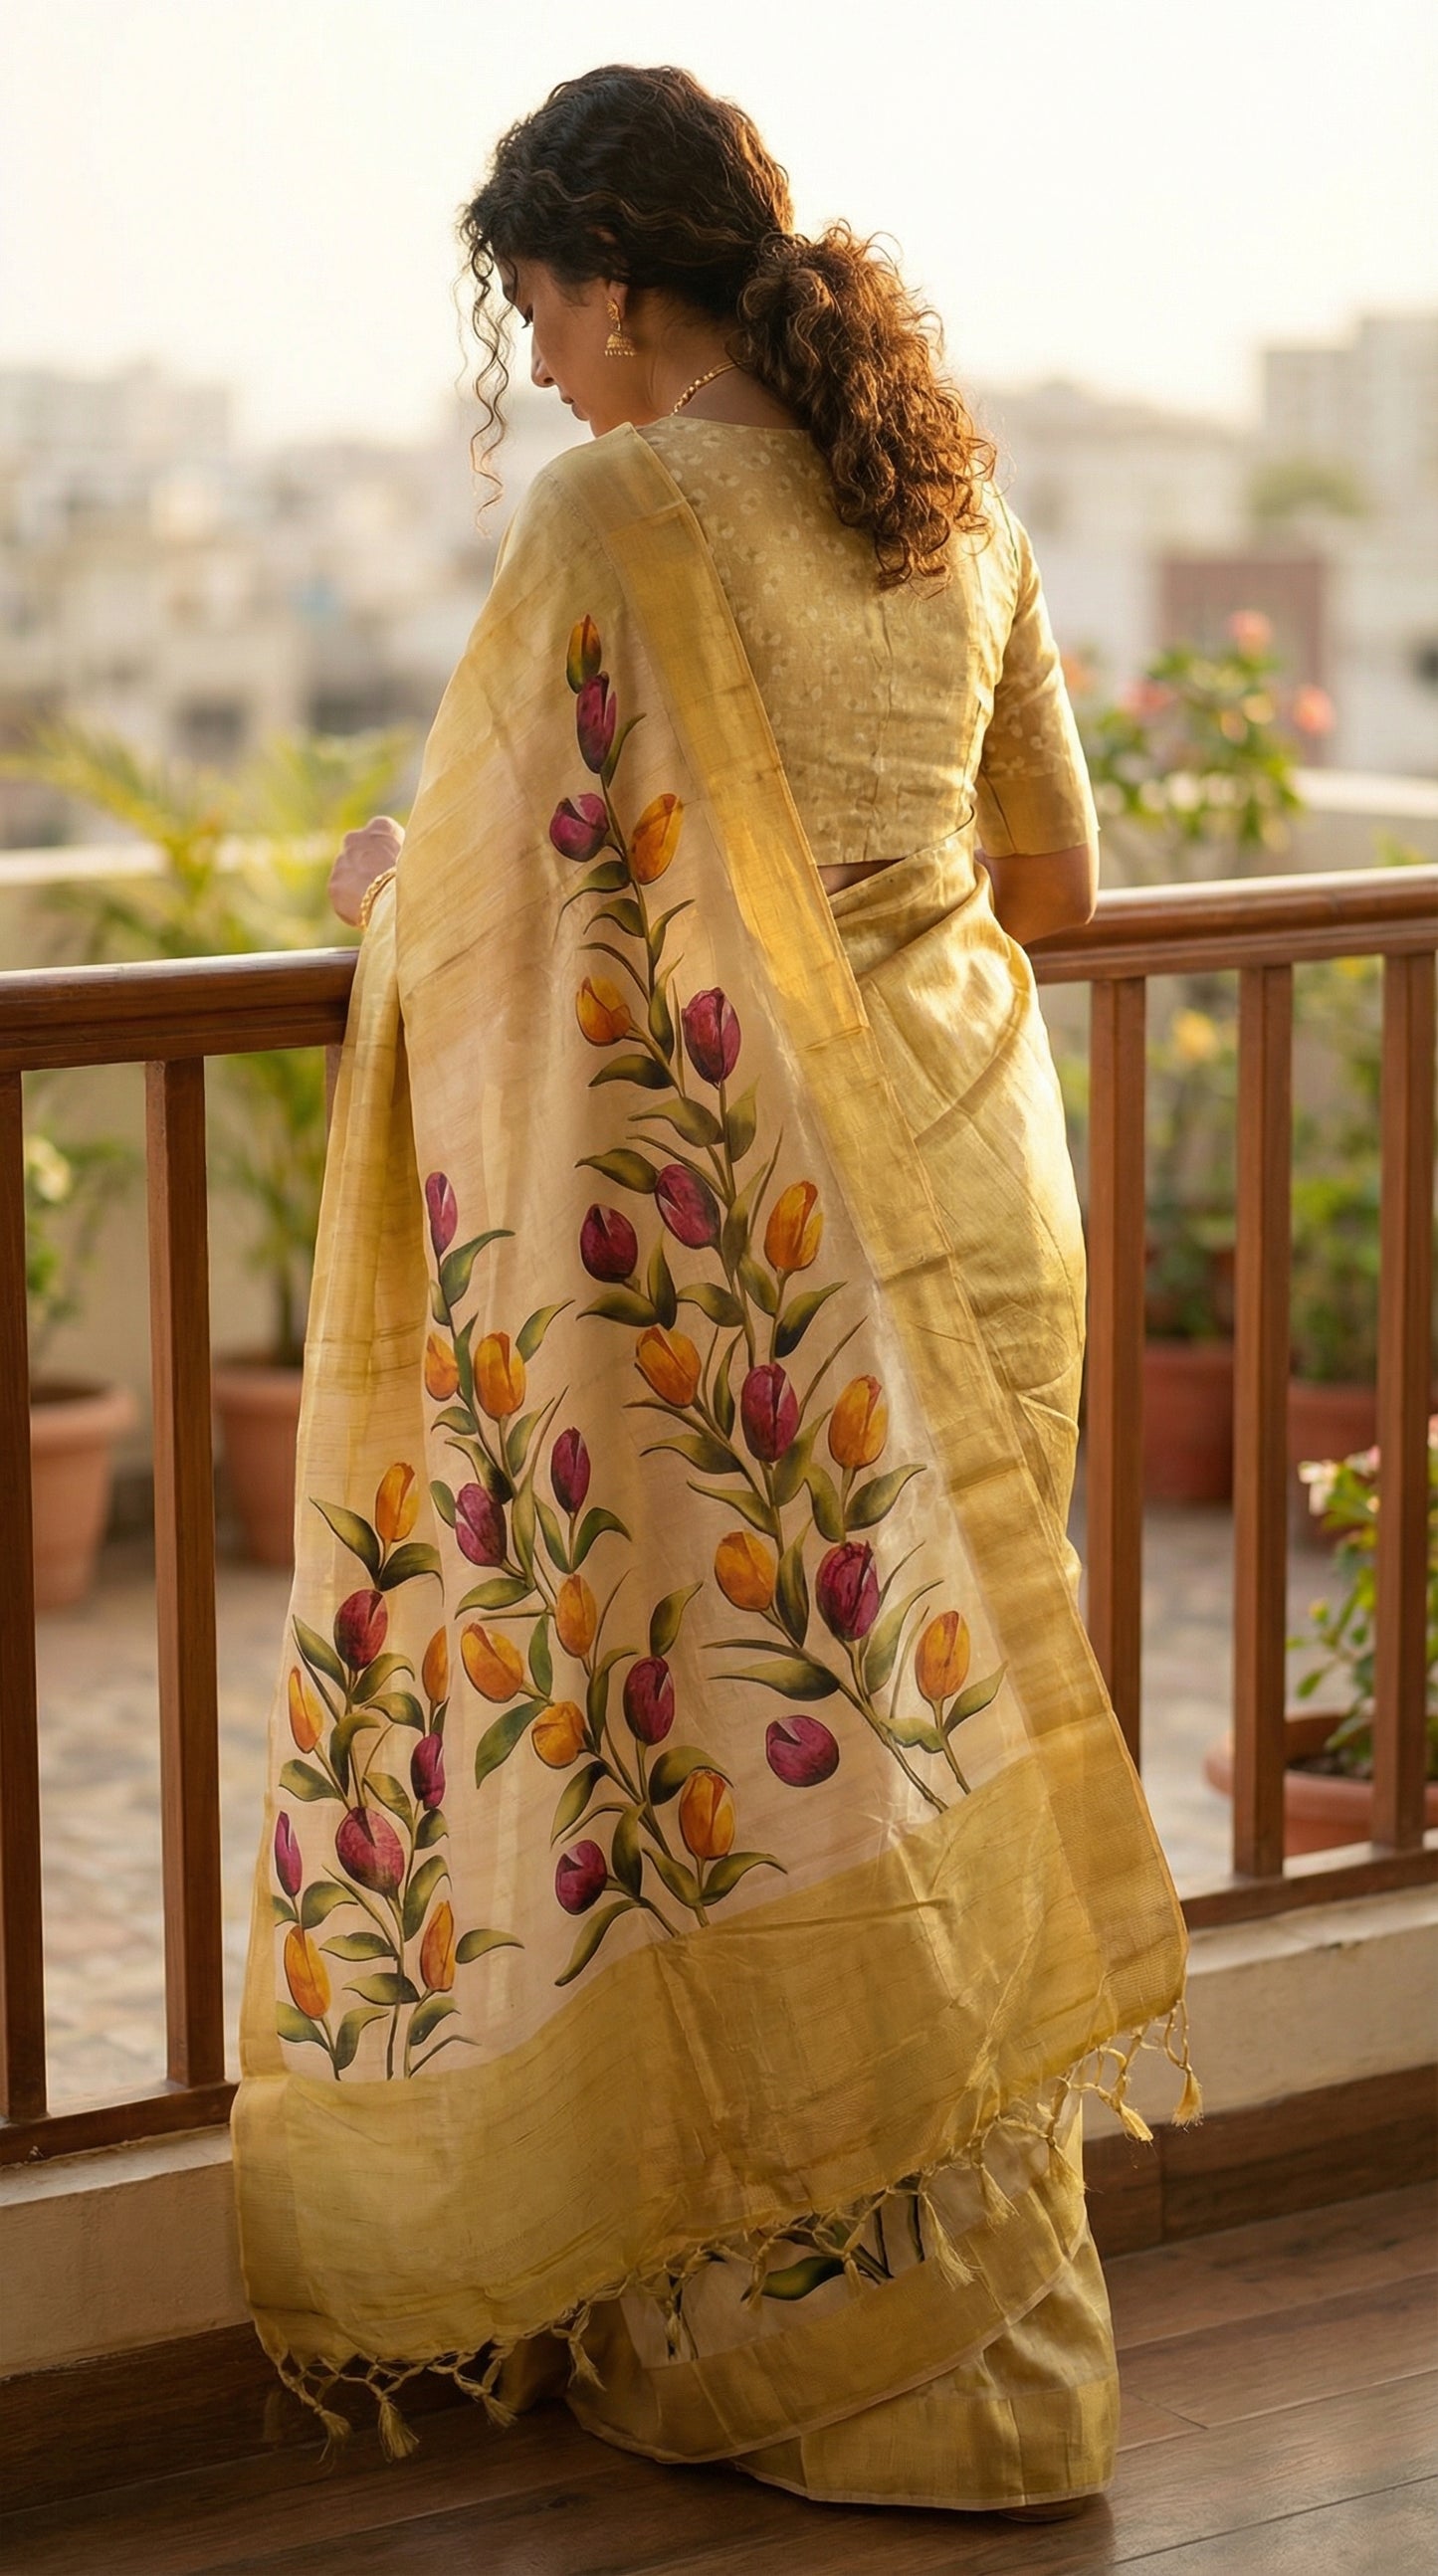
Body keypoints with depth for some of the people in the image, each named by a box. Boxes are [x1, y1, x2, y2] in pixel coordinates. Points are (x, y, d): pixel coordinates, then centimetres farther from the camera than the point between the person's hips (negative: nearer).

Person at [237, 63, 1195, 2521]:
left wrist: (374, 886, 11)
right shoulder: (957, 500, 8)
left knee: (747, 1732, 3)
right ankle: (988, 2327, 24)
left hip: (751, 1219, -7)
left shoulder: (613, 520, -14)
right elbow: (1053, 876, 15)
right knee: (920, 1706, 15)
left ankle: (821, 2355, 12)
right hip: (982, 1185, 7)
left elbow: (473, 907, -11)